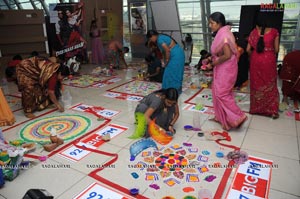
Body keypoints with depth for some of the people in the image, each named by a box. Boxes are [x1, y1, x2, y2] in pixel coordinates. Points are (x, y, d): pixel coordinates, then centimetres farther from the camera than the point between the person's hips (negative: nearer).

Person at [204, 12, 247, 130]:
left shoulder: (223, 34, -21)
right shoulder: (221, 33, 10)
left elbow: (227, 55, -25)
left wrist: (213, 64, -16)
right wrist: (210, 59, 8)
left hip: (225, 69, -10)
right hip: (222, 69, 10)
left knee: (221, 93, -3)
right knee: (218, 91, 15)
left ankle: (237, 117, 6)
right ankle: (221, 117, 27)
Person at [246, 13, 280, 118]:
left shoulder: (254, 32, 0)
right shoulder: (274, 31, -2)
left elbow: (248, 49, 0)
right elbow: (276, 49, 0)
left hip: (256, 61, 1)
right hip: (269, 60, 0)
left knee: (257, 84, 12)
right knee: (270, 85, 9)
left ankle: (256, 108, 20)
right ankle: (272, 111, 11)